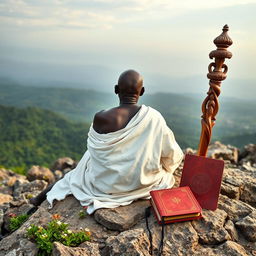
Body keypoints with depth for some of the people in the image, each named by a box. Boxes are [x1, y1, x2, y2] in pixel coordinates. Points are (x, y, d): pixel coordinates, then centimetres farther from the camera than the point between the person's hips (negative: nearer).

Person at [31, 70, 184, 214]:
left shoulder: (101, 118, -23)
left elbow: (95, 146, -3)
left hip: (108, 183, 0)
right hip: (143, 181, 1)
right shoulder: (154, 117, -18)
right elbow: (172, 154, -9)